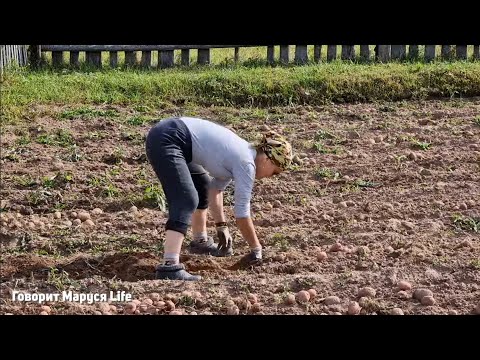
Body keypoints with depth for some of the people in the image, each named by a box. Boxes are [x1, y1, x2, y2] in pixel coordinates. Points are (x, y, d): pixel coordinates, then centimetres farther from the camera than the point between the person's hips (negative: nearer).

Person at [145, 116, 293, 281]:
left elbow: (216, 187, 21)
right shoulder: (246, 163, -11)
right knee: (186, 201, -21)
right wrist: (257, 249, 1)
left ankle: (200, 241, 42)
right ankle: (169, 267, -34)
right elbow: (242, 213, -9)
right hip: (165, 141, -11)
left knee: (203, 186, 27)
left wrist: (221, 226, 15)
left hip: (169, 134, 11)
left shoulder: (242, 154, 15)